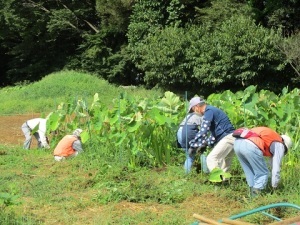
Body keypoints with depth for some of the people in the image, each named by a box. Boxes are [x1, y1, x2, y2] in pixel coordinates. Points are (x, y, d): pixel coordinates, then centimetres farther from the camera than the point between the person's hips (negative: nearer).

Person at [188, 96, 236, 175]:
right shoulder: (212, 110, 22)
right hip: (231, 139, 10)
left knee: (211, 159, -13)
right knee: (223, 164, 14)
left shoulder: (209, 111, -8)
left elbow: (203, 131, -16)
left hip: (227, 138, -10)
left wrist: (193, 145, -10)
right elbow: (214, 132, 29)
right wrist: (206, 143, 25)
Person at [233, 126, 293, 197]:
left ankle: (253, 194, 23)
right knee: (262, 173, 12)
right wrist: (274, 186, 31)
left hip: (237, 143, 8)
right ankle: (256, 196, 6)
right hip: (250, 146, -8)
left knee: (250, 173, 24)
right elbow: (276, 168, 18)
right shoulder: (279, 145, 20)